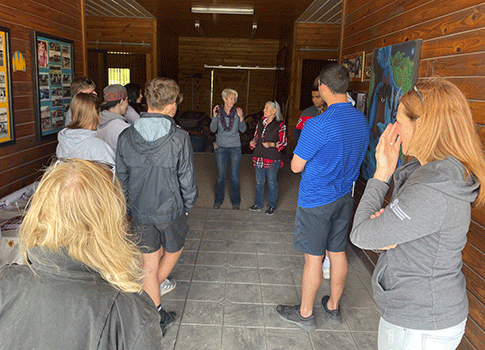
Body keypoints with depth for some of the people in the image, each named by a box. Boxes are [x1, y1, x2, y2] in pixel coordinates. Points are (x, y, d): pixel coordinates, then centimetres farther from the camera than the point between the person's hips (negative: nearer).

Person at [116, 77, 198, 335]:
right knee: (173, 251, 27)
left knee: (149, 264, 15)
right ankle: (153, 289, 34)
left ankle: (156, 318, 27)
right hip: (171, 210, -3)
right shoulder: (179, 138, -16)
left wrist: (130, 204, 15)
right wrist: (187, 206, 5)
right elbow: (187, 179, -11)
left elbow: (121, 178, 1)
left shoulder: (126, 137, -6)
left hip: (141, 212, 3)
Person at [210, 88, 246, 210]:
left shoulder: (237, 112, -2)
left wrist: (241, 118, -19)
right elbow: (213, 129, -3)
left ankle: (236, 201, 18)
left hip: (235, 147, 0)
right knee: (220, 175, 7)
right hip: (221, 147, 1)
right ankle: (218, 200, 22)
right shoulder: (218, 111, -1)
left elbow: (243, 130, -5)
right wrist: (214, 116, -15)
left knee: (235, 176, 4)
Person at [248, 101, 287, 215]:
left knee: (272, 183, 5)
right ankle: (258, 204, 25)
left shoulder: (280, 125, -4)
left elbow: (283, 143, -3)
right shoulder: (260, 123, 12)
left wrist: (271, 144, -18)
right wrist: (252, 143, 0)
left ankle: (271, 205, 20)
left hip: (272, 159, -5)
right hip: (259, 158, 5)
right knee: (259, 182, 12)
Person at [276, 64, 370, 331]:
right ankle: (333, 307, 35)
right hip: (344, 196, 7)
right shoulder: (361, 121, 2)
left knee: (313, 257, 5)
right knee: (337, 252, 17)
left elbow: (296, 166, -15)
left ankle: (305, 314, 23)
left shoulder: (318, 125, -23)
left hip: (316, 200, -7)